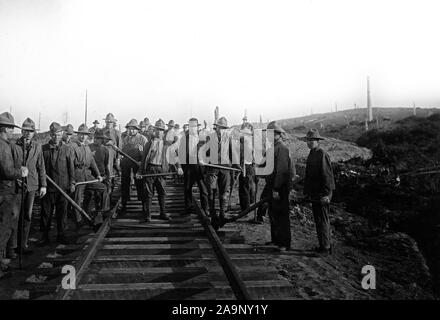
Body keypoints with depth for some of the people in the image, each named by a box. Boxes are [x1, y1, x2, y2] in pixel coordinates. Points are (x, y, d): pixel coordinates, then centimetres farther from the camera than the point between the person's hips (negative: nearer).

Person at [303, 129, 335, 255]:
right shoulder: (311, 154, 14)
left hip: (321, 195, -9)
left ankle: (326, 247, 7)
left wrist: (326, 194, -20)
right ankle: (324, 245, 26)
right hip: (314, 195, 9)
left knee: (323, 221, -2)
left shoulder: (323, 155, -14)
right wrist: (306, 192, 19)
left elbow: (327, 176, -18)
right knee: (318, 221, 15)